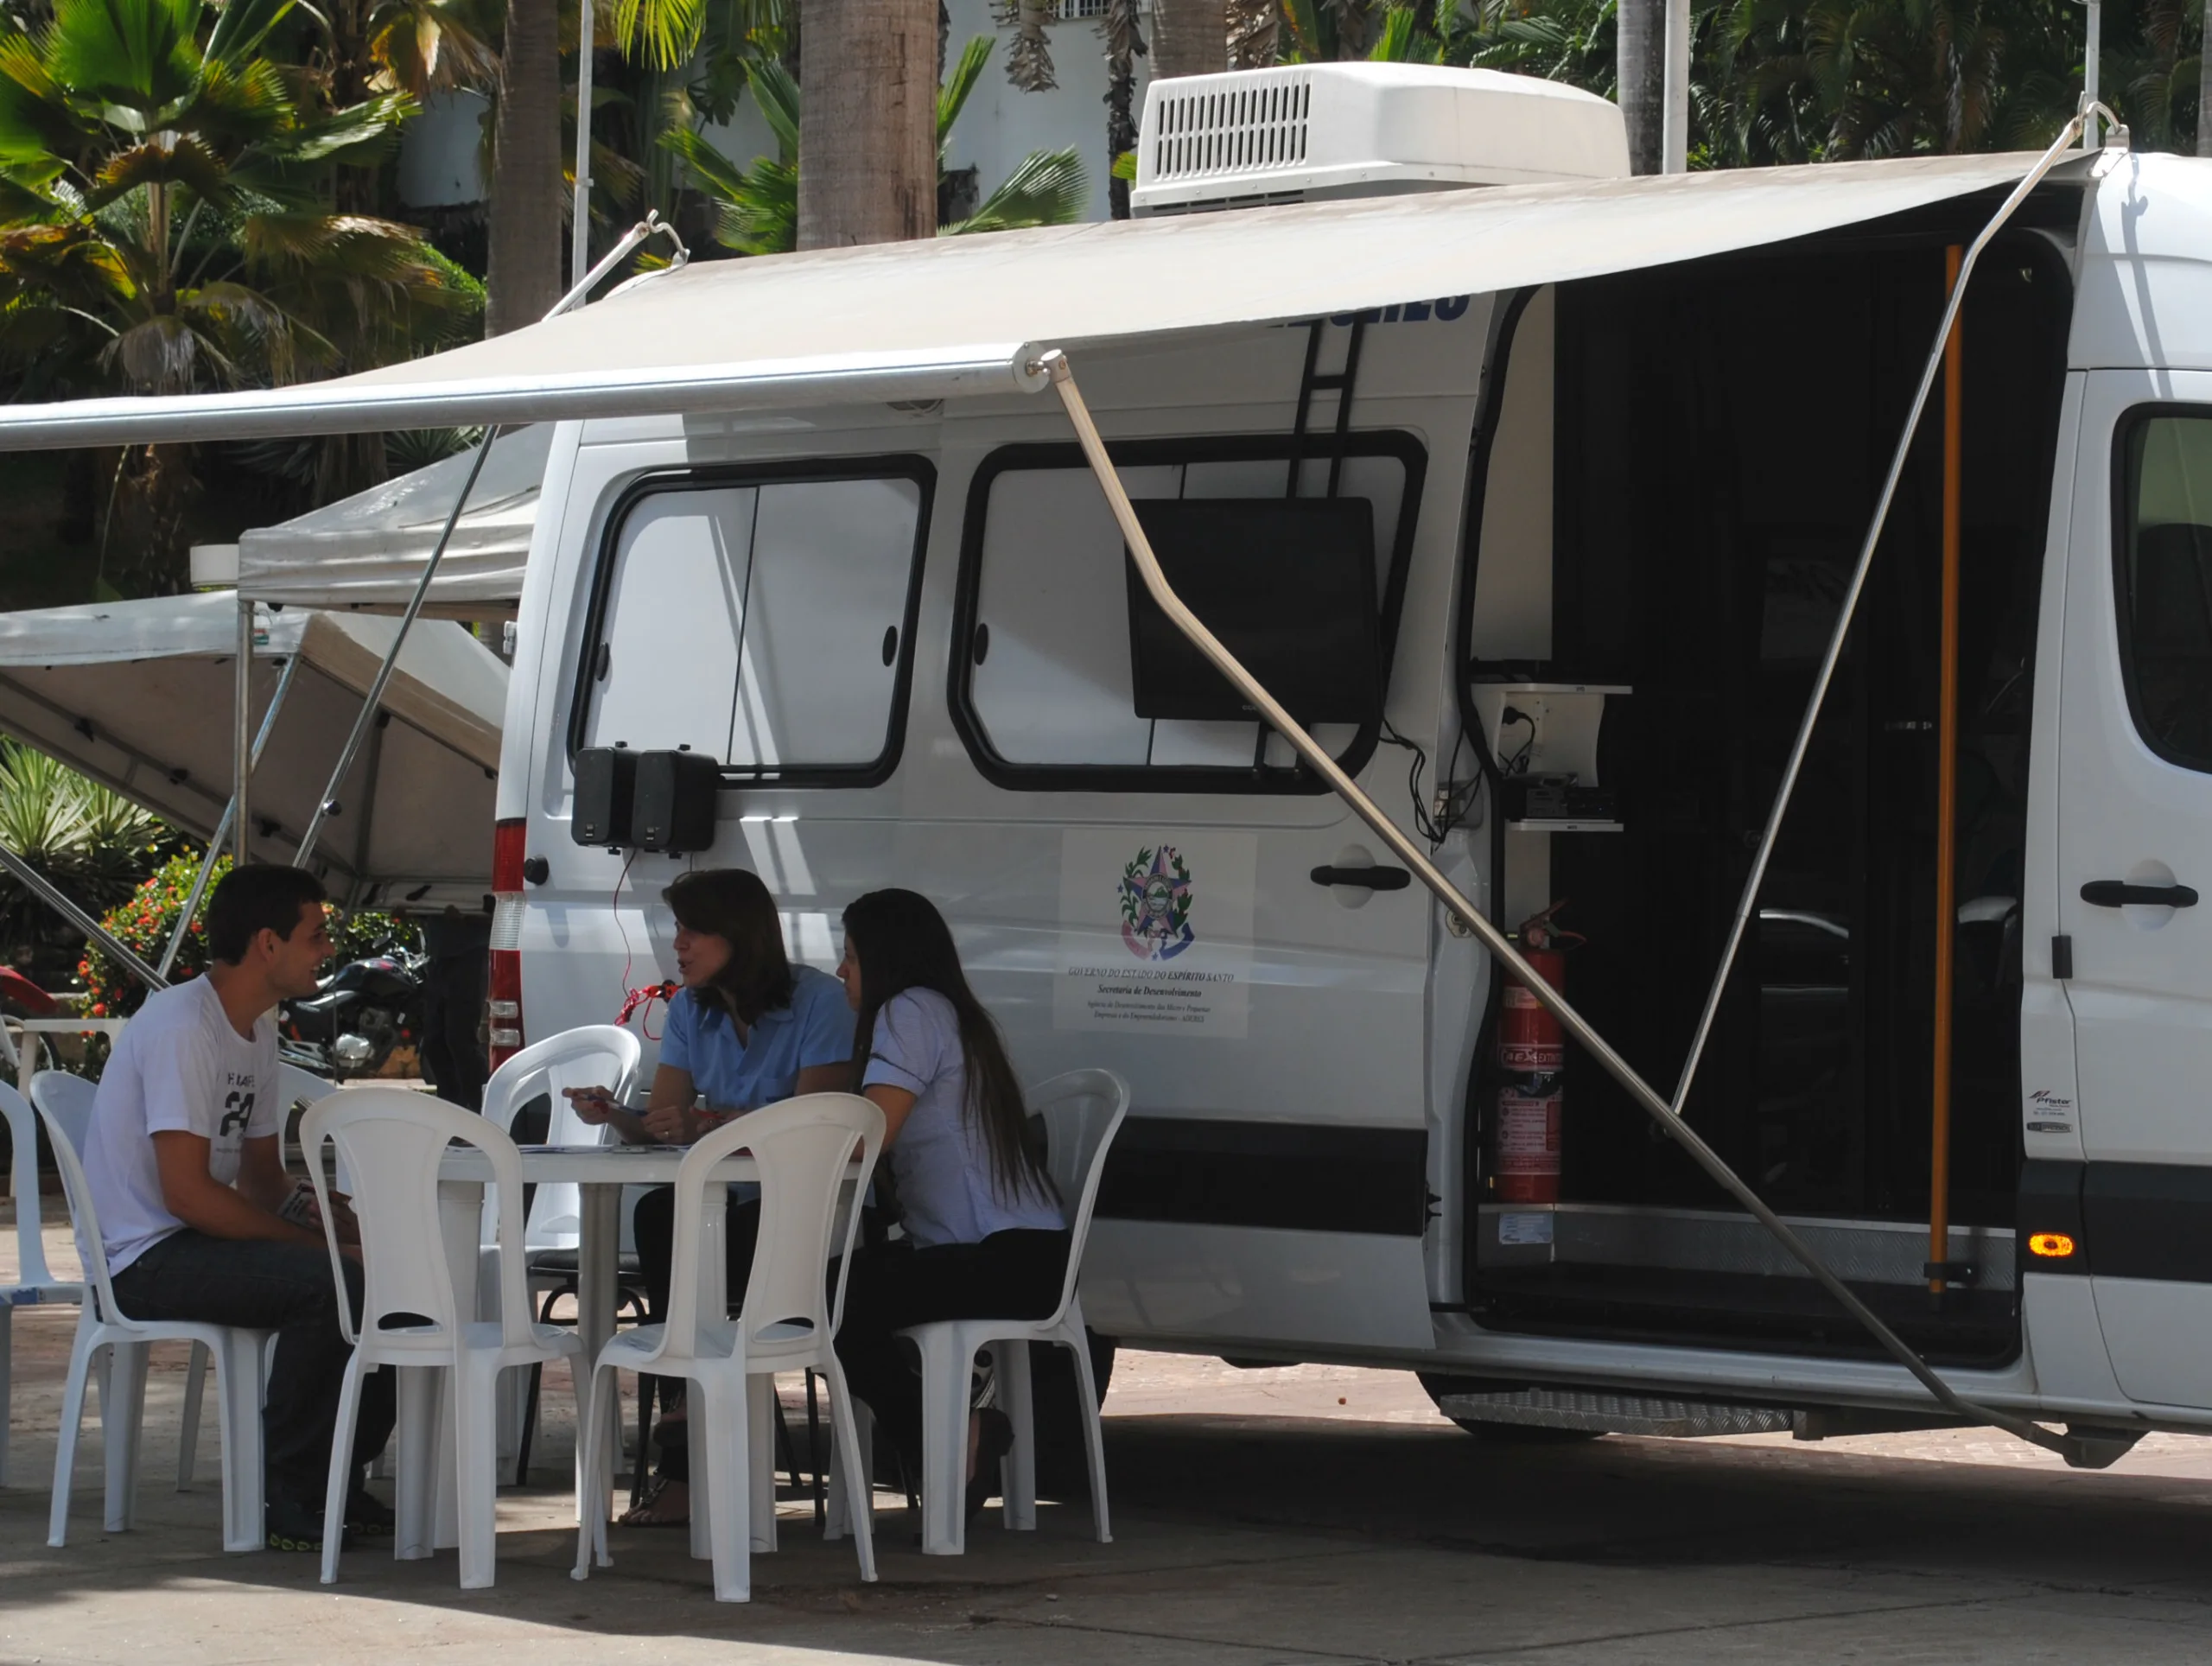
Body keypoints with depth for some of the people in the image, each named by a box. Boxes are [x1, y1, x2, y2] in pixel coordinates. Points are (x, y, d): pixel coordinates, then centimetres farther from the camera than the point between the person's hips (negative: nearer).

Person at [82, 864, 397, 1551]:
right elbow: (187, 1193, -24)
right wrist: (313, 1237, -21)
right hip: (147, 1259, -10)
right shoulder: (183, 1026, -18)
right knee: (327, 1284, -29)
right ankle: (289, 1501, -19)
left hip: (203, 1240, 10)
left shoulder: (257, 1028, 13)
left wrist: (318, 1209, -6)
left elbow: (262, 1180, 16)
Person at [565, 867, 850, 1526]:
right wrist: (614, 1116, -20)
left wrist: (709, 1123, -30)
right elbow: (661, 1121, 3)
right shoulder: (691, 1009, 12)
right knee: (657, 1213, -28)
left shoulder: (818, 1002, -9)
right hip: (732, 1203, 6)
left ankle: (685, 1462, -22)